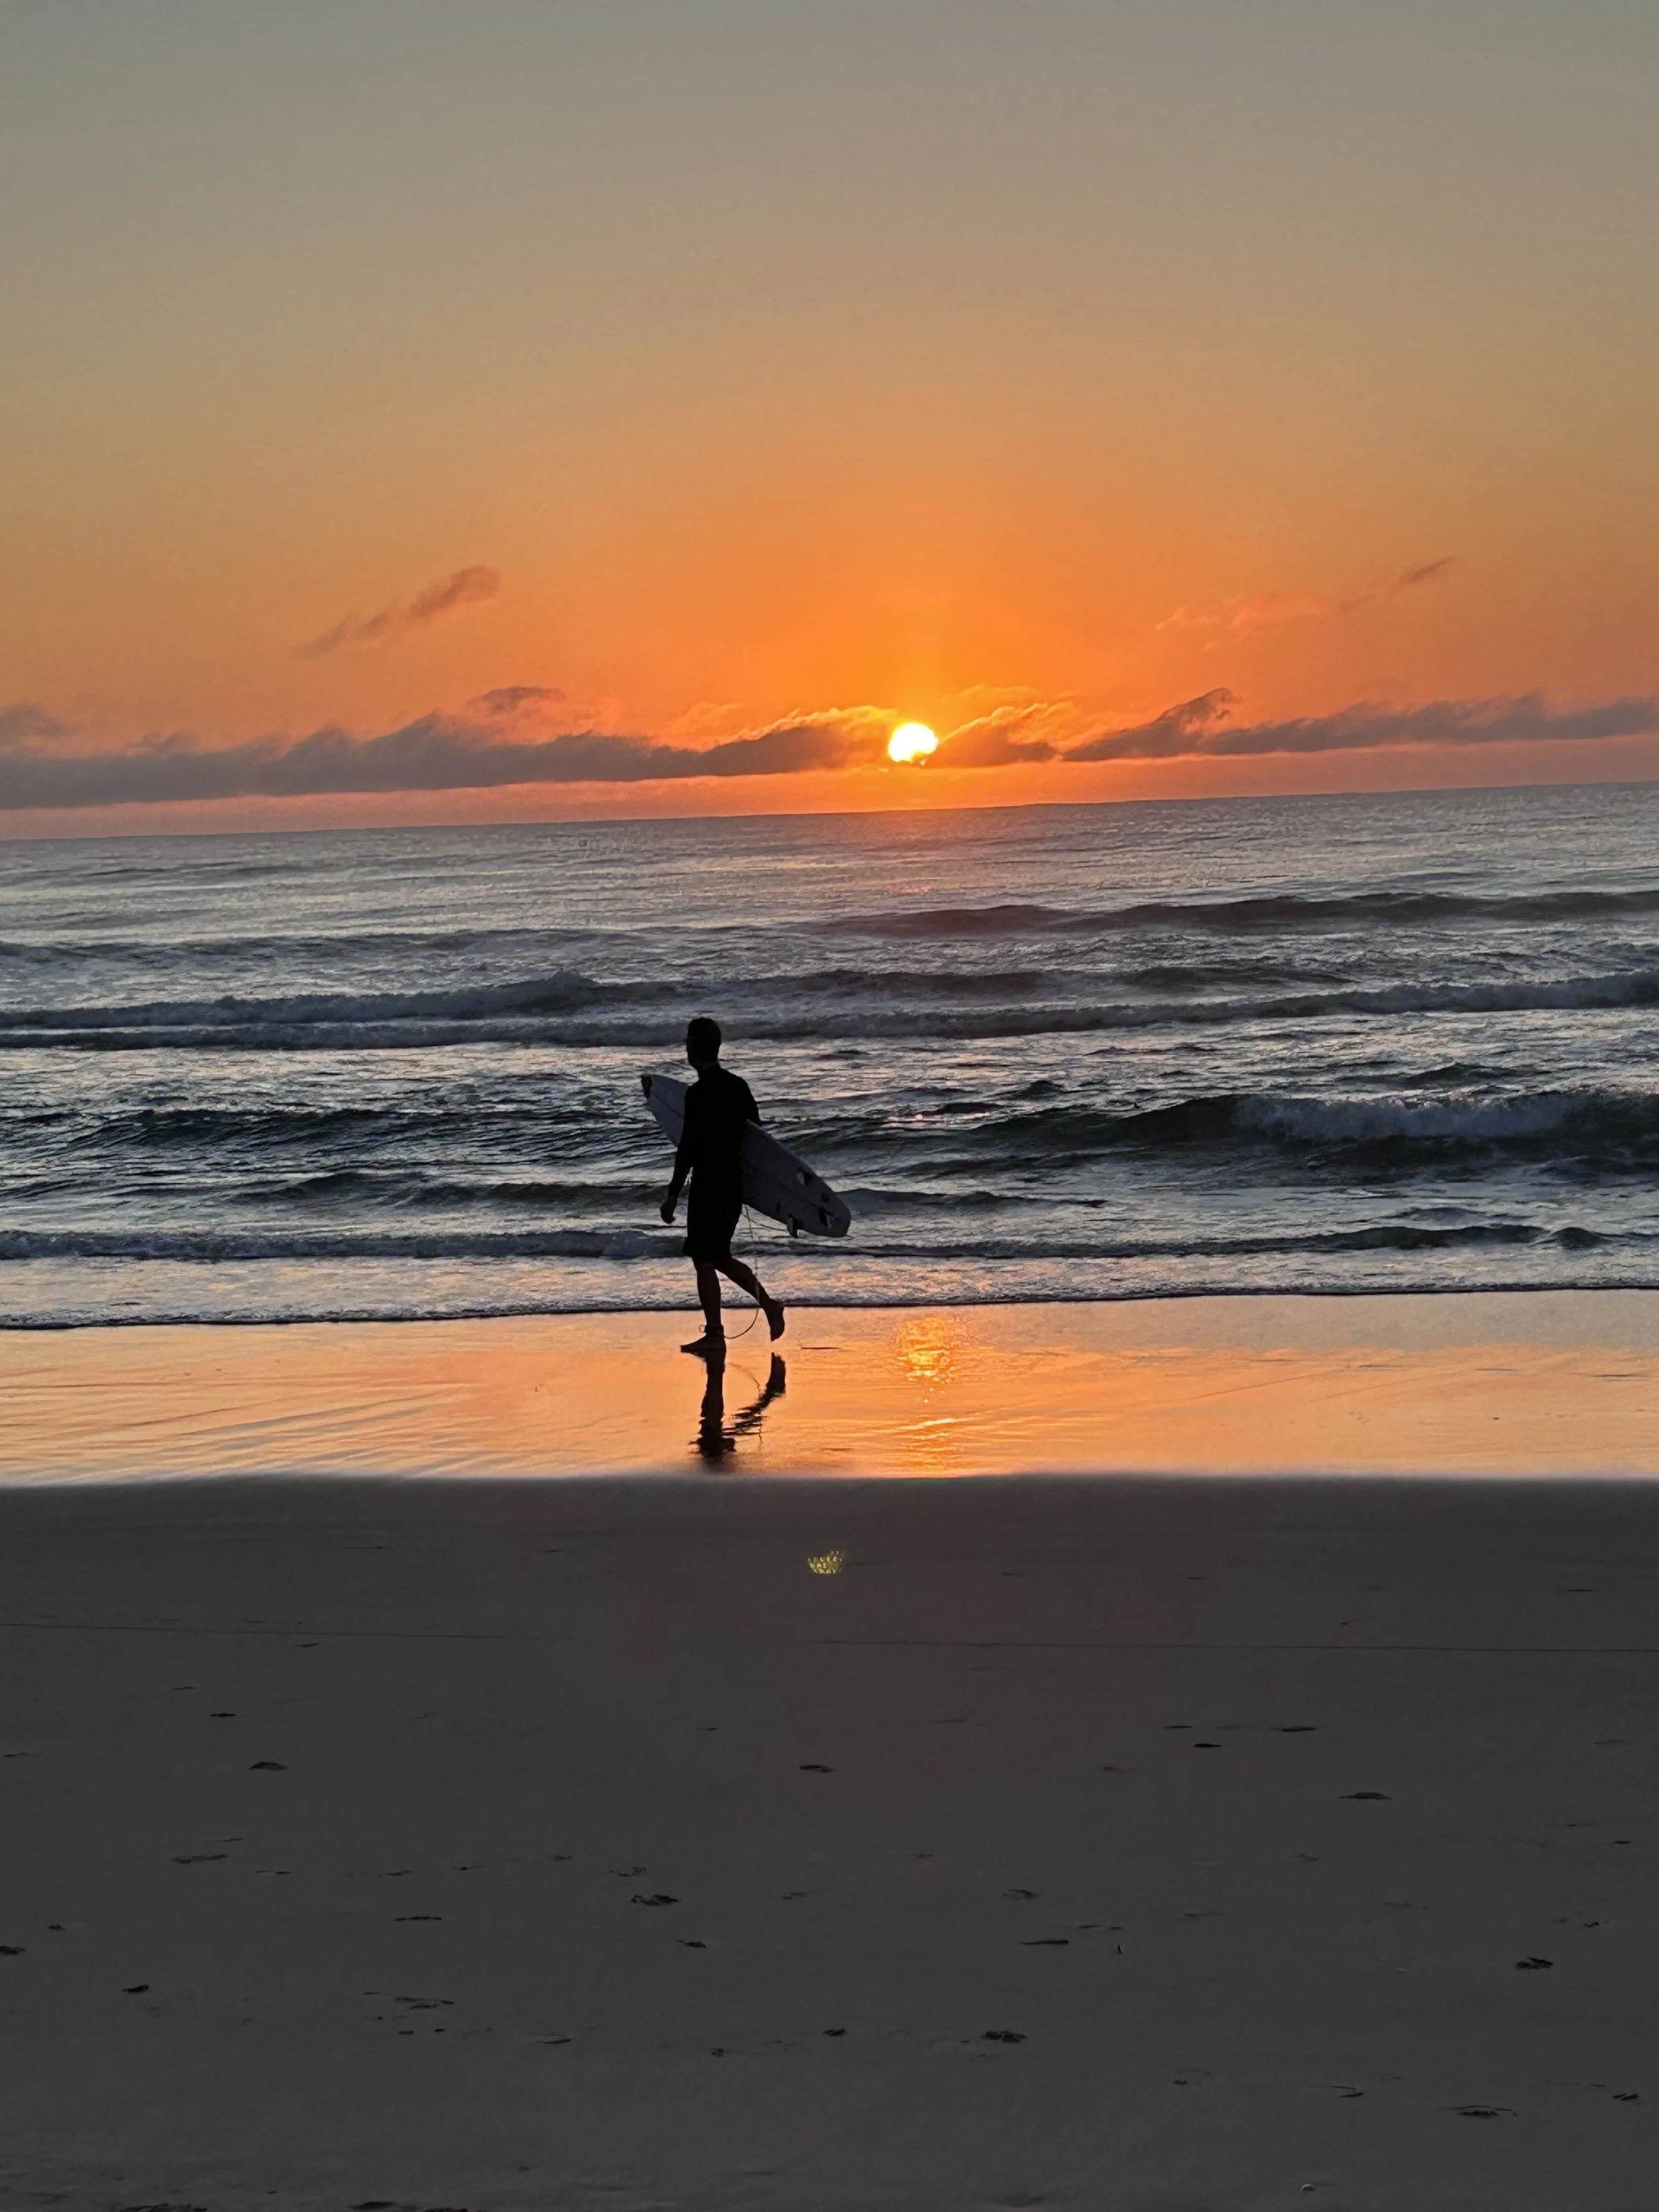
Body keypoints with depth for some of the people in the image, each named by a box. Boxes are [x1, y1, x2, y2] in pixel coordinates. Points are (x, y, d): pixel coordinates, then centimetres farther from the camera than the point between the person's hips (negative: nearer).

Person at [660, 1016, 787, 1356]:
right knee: (719, 1257, 19)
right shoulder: (738, 1086, 7)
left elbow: (688, 1148, -18)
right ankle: (768, 1304, 12)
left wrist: (673, 1194, -13)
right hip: (734, 1184, 8)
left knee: (704, 1261, 0)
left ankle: (714, 1336, 2)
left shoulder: (698, 1094, -17)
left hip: (709, 1187, -8)